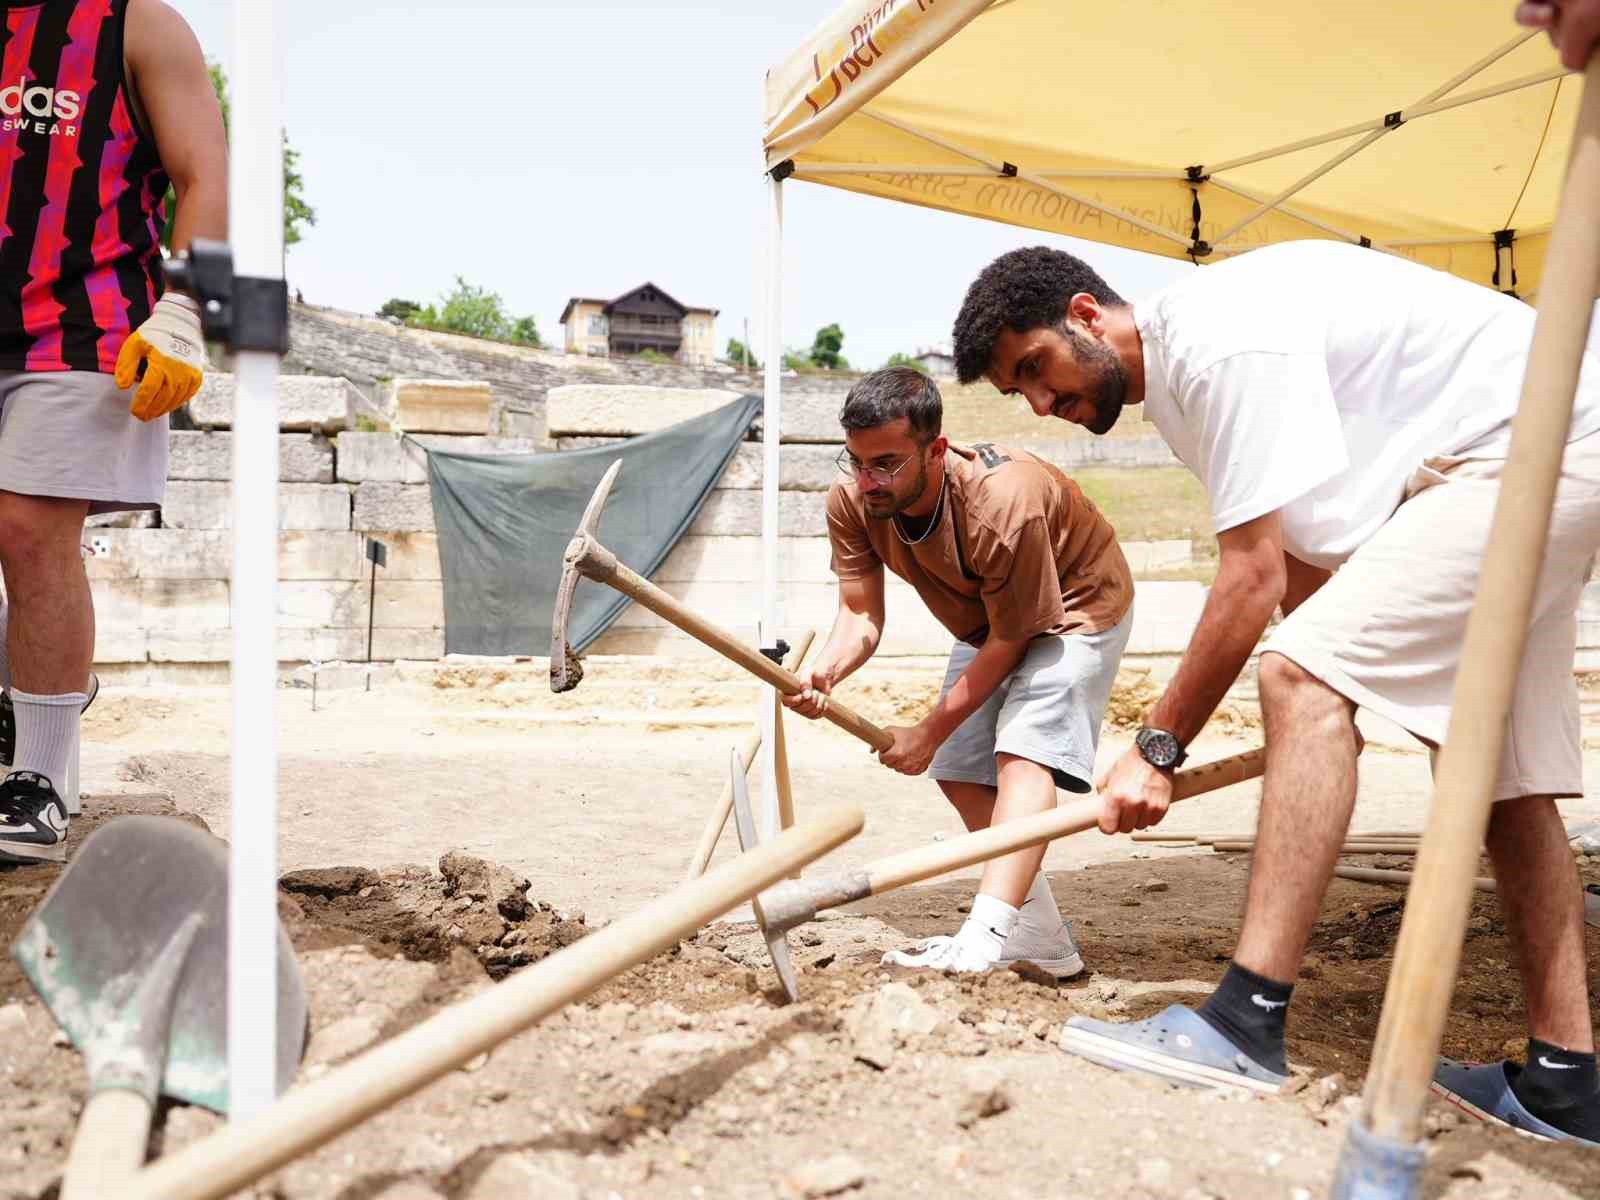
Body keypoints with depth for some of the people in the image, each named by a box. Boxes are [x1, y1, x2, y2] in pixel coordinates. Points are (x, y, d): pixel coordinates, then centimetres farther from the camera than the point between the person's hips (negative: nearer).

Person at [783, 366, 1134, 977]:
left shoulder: (1005, 504, -40)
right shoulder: (852, 501, -23)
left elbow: (1009, 641, -29)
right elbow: (860, 615, -19)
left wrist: (930, 732, -23)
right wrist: (824, 672, -42)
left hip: (1073, 607, -7)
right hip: (986, 619, 7)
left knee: (1022, 754, -26)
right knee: (960, 773, 5)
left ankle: (984, 943, -35)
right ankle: (1042, 938, 15)